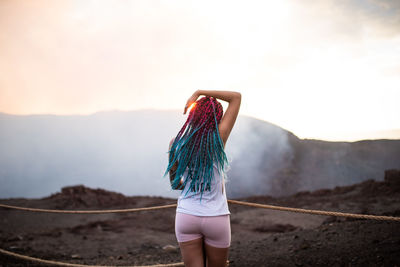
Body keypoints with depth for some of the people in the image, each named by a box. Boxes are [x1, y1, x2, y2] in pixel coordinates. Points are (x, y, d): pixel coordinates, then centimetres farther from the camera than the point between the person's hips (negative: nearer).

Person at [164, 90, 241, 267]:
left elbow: (175, 184, 9)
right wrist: (199, 92, -4)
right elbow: (237, 97, -4)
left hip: (186, 217, 2)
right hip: (216, 218, -2)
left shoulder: (176, 144, -4)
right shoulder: (218, 140, -11)